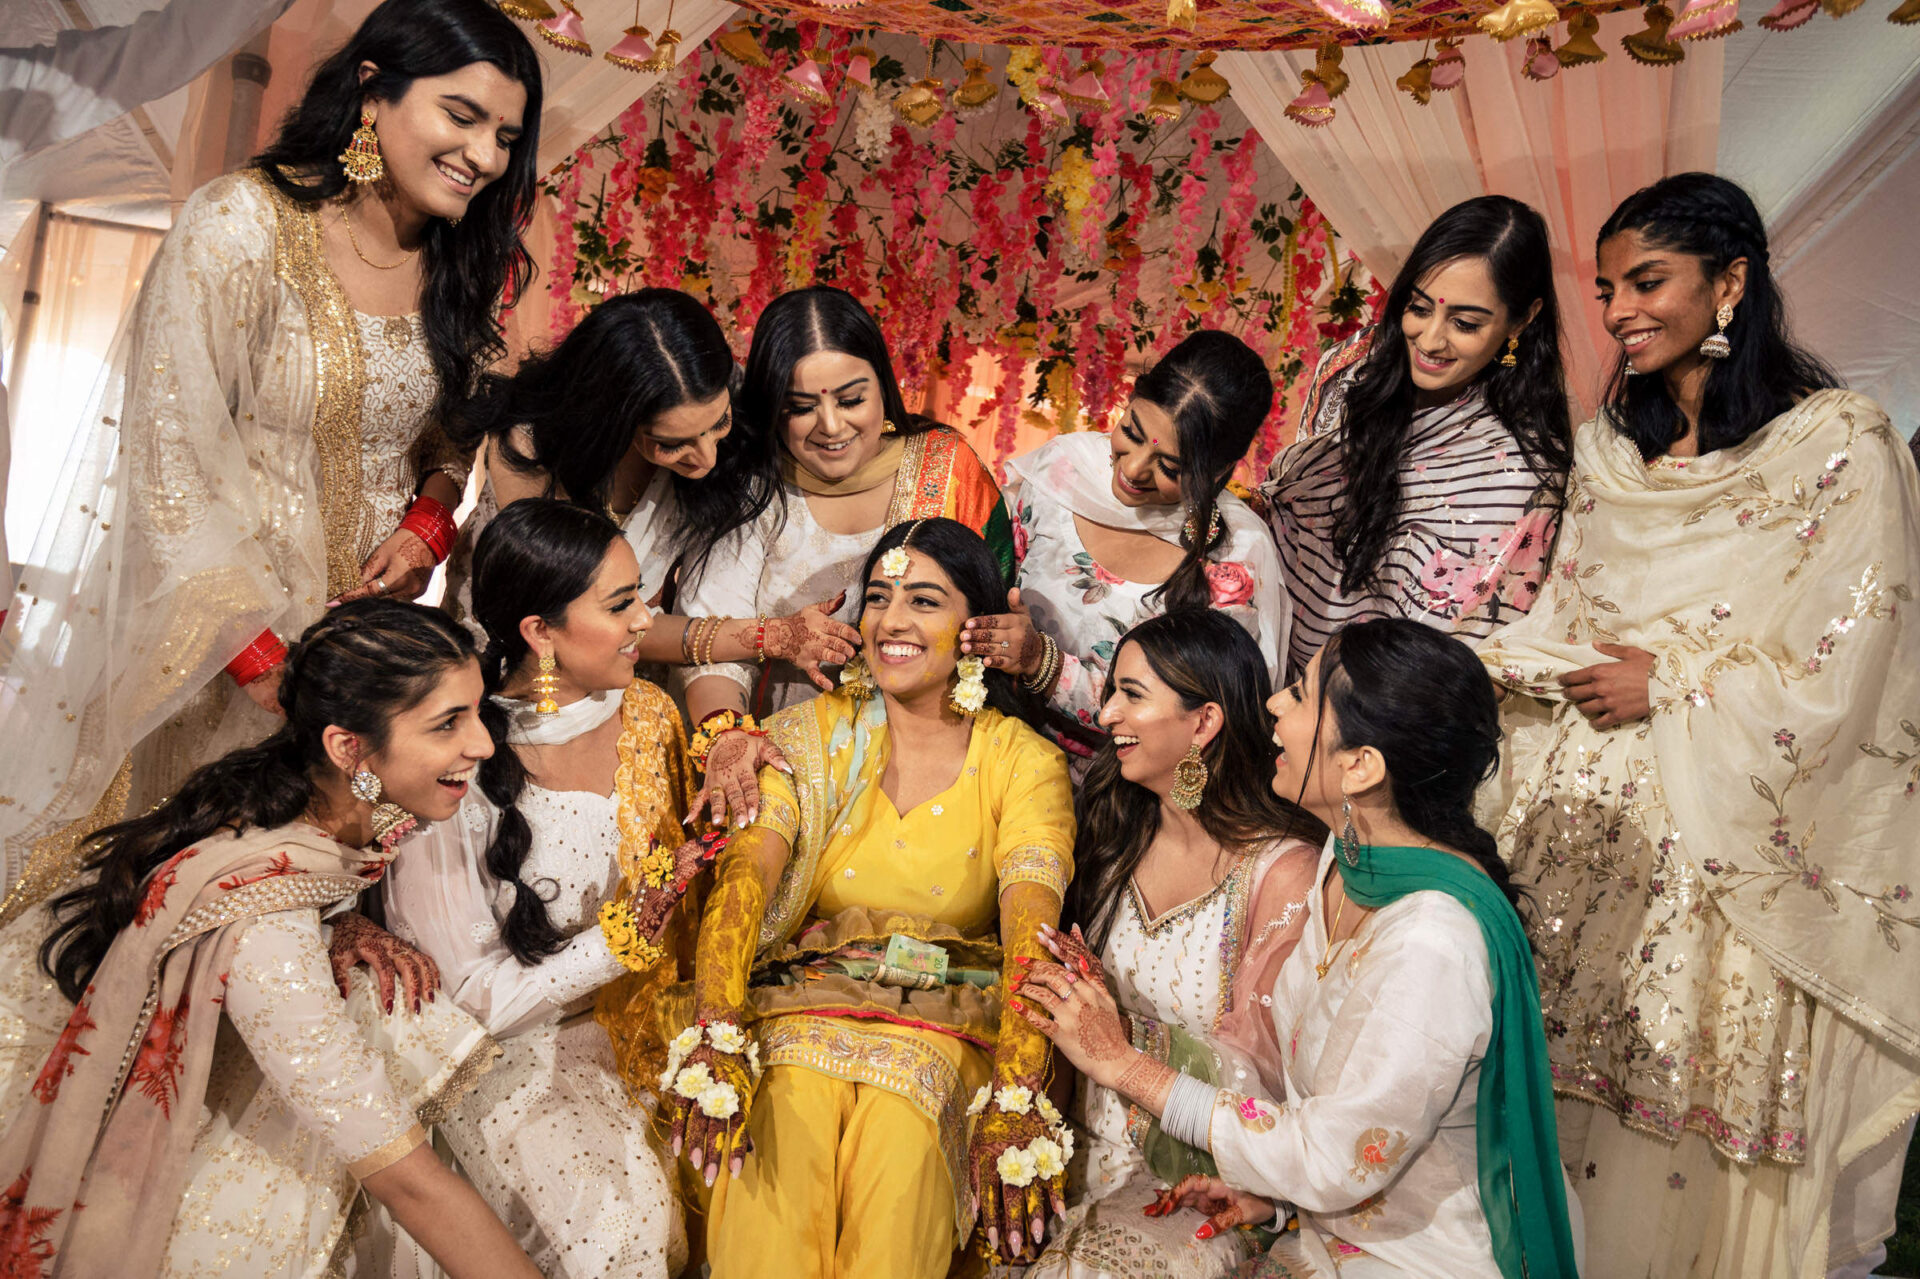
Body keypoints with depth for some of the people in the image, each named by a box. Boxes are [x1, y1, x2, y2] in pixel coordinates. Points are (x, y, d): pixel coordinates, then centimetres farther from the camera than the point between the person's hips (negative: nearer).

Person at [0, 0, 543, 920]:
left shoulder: (459, 268, 6)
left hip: (371, 617, 5)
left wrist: (430, 522, -6)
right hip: (219, 628, -4)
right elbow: (169, 448, -15)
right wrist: (256, 653, -18)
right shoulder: (242, 224, -12)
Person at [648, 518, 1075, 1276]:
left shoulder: (1023, 762, 3)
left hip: (945, 1028, 0)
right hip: (800, 1013, 0)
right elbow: (745, 872, -8)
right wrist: (715, 1035, -26)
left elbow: (1031, 929, -11)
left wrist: (1015, 1101, -27)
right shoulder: (815, 732, 7)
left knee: (902, 1157, -31)